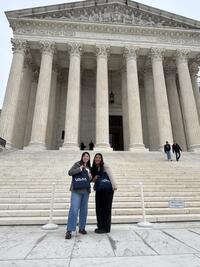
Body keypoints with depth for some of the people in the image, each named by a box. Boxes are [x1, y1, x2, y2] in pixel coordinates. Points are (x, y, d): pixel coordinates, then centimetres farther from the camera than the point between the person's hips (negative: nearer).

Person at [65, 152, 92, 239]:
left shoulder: (89, 167, 14)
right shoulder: (77, 164, -1)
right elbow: (70, 172, -12)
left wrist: (90, 177, -1)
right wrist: (80, 169, -19)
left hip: (86, 191, 5)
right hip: (76, 190, -5)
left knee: (84, 210, 11)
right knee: (74, 209, -10)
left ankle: (82, 228, 25)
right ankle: (69, 230, -2)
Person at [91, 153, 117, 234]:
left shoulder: (105, 166, -9)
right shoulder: (93, 168, 10)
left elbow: (110, 176, -18)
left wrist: (114, 186, -29)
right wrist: (94, 179, -6)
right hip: (98, 190, 6)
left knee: (106, 208, 0)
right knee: (98, 209, 8)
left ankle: (106, 228, 10)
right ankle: (100, 227, 21)